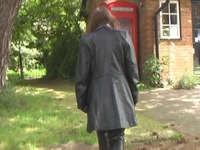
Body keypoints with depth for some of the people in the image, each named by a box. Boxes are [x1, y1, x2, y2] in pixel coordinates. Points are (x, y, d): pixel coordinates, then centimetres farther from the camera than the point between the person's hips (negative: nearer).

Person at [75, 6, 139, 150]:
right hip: (120, 97, 0)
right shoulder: (123, 36, 2)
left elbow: (82, 74, -1)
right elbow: (132, 69, 2)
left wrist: (82, 101, 7)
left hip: (98, 98, 1)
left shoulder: (87, 40, 0)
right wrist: (133, 96, 12)